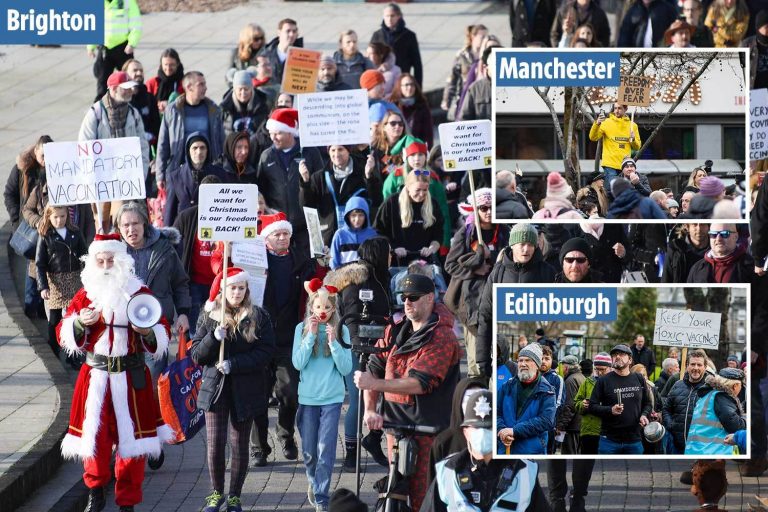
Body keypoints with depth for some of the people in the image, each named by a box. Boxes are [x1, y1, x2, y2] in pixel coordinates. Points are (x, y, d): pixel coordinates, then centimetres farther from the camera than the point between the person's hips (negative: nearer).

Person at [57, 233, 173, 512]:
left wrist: (148, 332, -18)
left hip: (132, 377, -1)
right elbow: (64, 336, 3)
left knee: (132, 437, 1)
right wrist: (80, 323, -16)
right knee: (94, 436, -2)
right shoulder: (85, 296, 4)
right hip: (95, 376, 1)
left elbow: (162, 334, 4)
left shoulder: (139, 293, 1)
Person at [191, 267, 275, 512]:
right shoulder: (209, 317, 5)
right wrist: (214, 338, -16)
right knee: (214, 444, -4)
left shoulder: (258, 318, 0)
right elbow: (196, 355, 2)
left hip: (244, 391, -1)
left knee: (239, 445, 3)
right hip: (215, 388, 1)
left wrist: (233, 364, -16)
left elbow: (265, 353, -6)